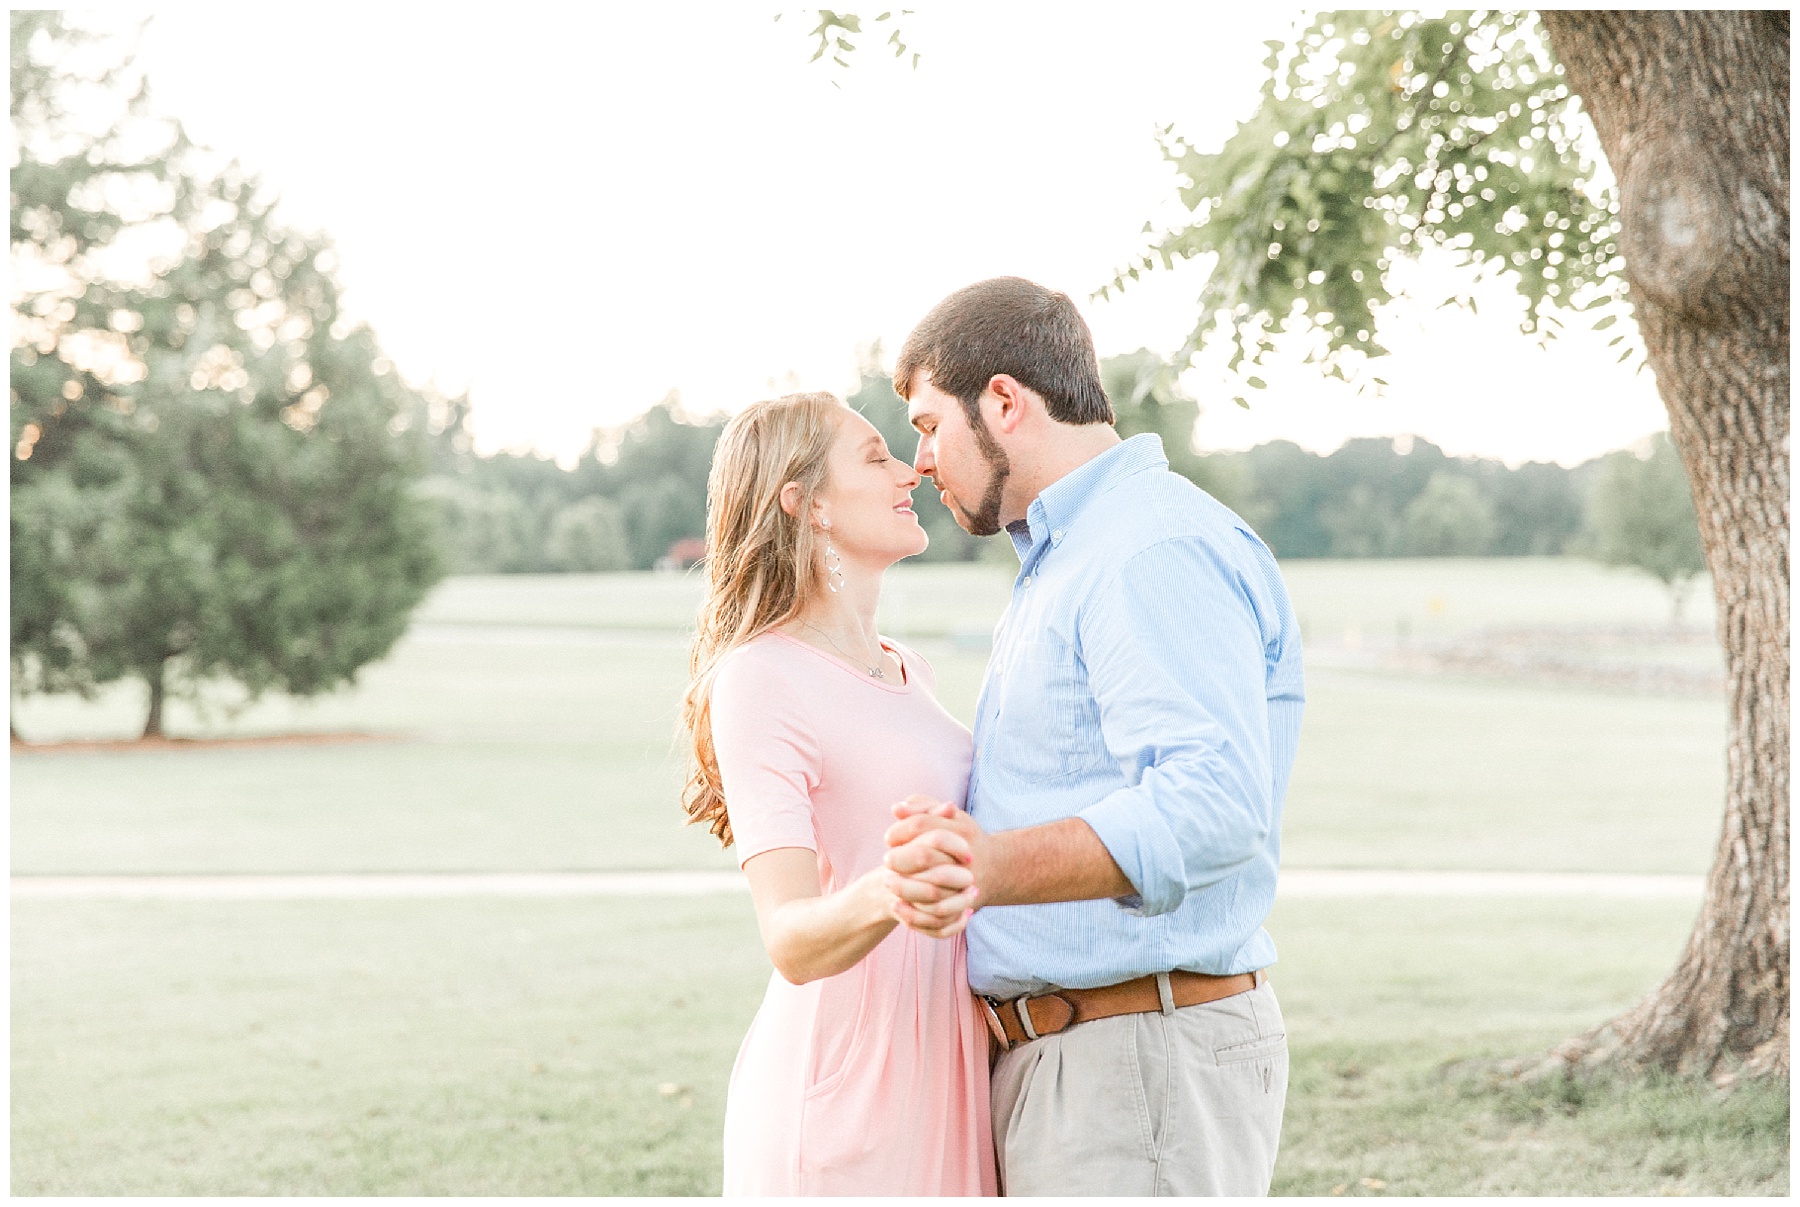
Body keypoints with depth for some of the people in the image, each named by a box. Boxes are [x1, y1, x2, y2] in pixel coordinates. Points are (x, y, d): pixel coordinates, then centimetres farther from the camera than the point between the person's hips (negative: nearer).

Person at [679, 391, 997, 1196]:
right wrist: (882, 898, -41)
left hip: (938, 1079, 8)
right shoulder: (759, 682, -12)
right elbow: (791, 941, -23)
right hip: (842, 1091, -8)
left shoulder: (904, 671, 14)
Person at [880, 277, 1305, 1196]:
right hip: (1049, 1057, 11)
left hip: (1145, 1061, -11)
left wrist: (992, 867, -42)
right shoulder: (1063, 562, 21)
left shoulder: (1161, 550, -15)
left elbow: (1212, 803, -31)